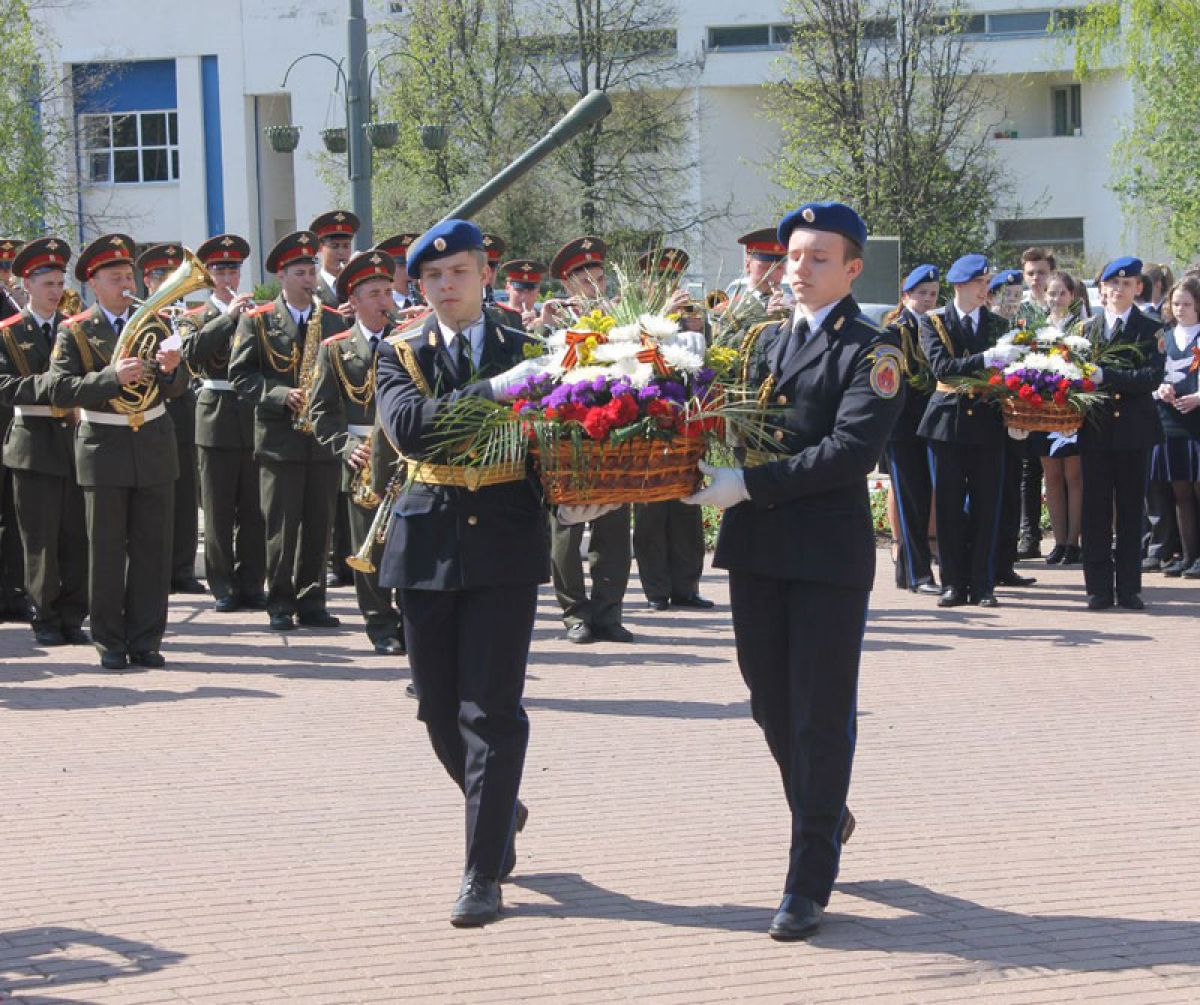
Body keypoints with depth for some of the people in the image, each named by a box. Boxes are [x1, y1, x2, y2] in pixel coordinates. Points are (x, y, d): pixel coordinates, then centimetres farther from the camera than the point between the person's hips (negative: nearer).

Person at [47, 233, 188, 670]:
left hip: (153, 448, 3)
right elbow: (60, 389, -13)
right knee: (106, 551, 1)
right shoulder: (75, 331, -1)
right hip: (104, 449, -3)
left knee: (152, 549, 3)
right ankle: (111, 642, 9)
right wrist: (113, 376, -25)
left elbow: (178, 387, 5)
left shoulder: (152, 323, 9)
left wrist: (171, 369, -19)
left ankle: (145, 640, 10)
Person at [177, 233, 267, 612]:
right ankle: (222, 587, 7)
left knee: (253, 509, 3)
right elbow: (191, 353, -16)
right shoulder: (196, 318, 4)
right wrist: (228, 316, -19)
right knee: (219, 510, 1)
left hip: (253, 416, 2)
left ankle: (251, 585, 10)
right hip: (216, 420, -2)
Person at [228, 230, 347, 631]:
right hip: (279, 437, -3)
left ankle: (311, 601, 12)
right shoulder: (257, 321, 2)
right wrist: (282, 395, -15)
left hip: (323, 437, 3)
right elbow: (241, 376, -3)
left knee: (319, 525, 5)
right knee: (281, 525, -2)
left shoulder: (334, 320, 12)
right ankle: (280, 602, 6)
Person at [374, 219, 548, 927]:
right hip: (430, 545, 2)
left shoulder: (528, 349, 6)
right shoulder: (400, 357, 7)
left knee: (491, 710, -7)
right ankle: (500, 810, 38)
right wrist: (492, 390, -24)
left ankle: (484, 873, -2)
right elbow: (406, 426, -13)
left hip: (506, 548, -2)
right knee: (441, 710, 10)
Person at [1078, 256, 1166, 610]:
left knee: (1130, 510, 4)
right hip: (1095, 431, 2)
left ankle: (1128, 587, 9)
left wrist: (1106, 375, -21)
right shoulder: (1087, 328, 9)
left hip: (1134, 431, -2)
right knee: (1096, 511, 2)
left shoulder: (1150, 331, 1)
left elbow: (1152, 378, -12)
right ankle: (1099, 588, 6)